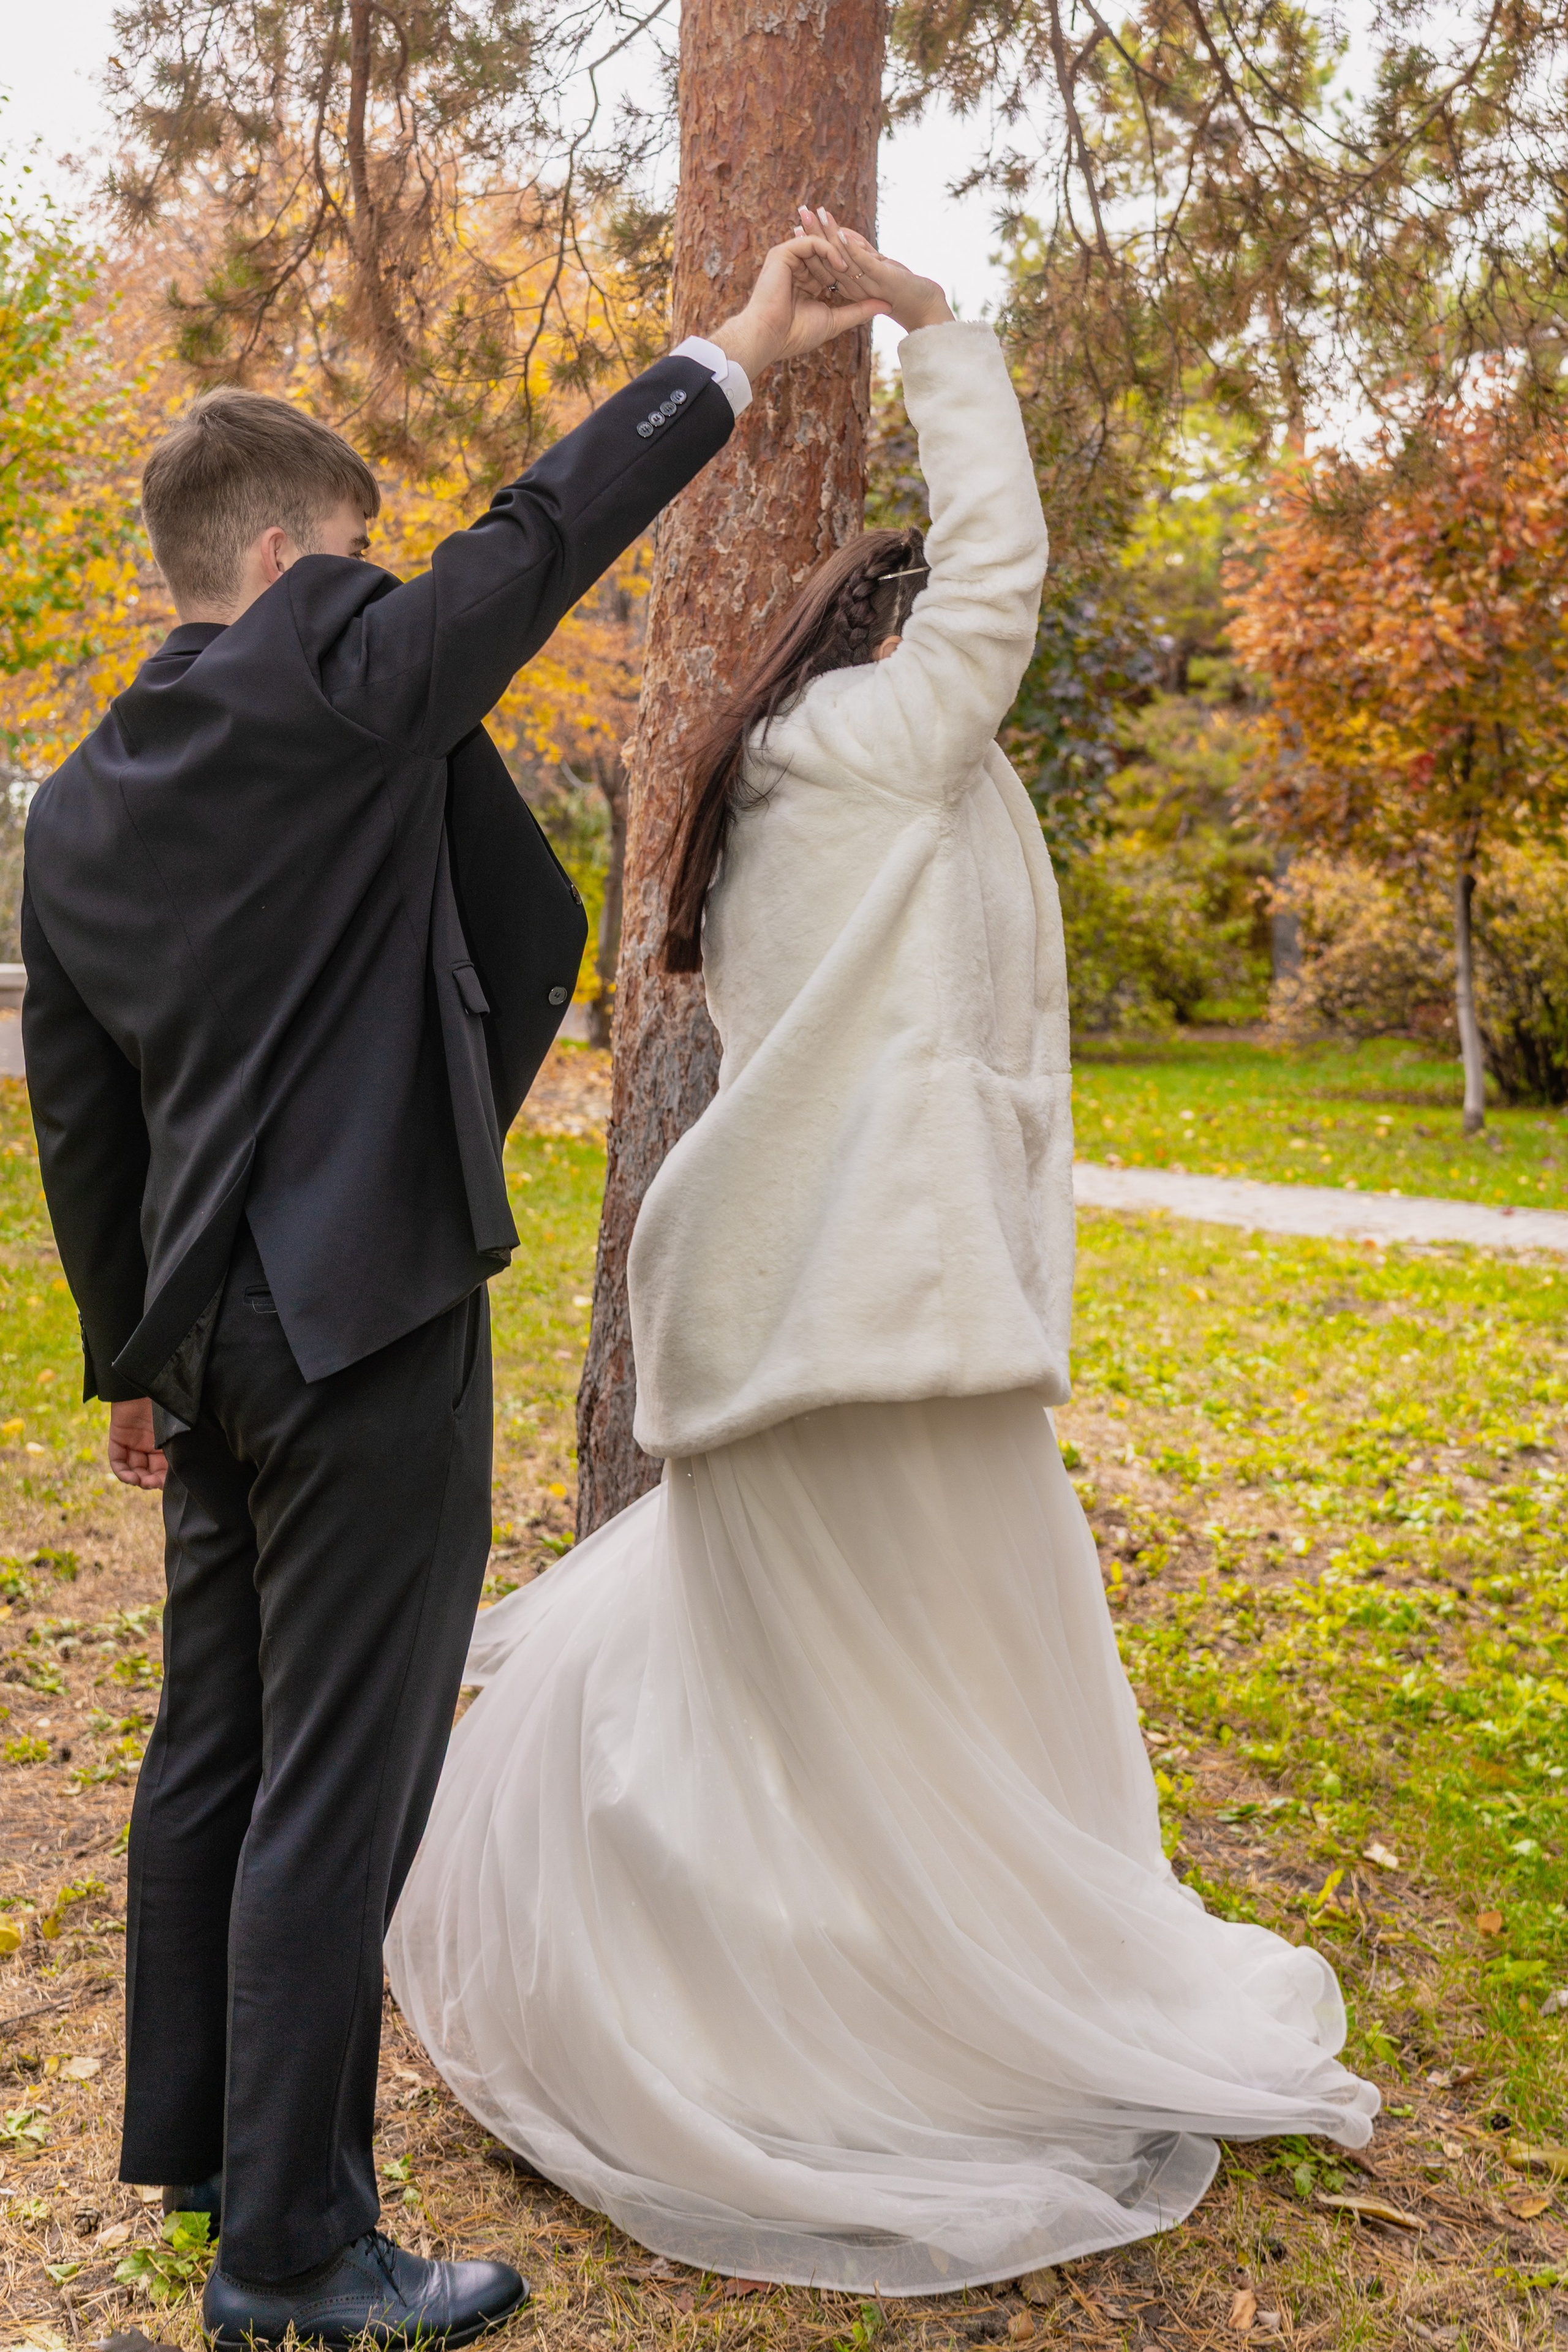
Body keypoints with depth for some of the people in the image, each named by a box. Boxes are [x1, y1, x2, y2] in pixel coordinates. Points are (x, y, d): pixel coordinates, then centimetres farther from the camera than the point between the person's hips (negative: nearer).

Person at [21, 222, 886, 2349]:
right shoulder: (340, 680, -11)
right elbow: (544, 534, -3)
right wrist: (740, 354, 10)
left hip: (209, 1329, 8)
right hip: (370, 1313, -8)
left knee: (213, 1748, 19)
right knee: (339, 1781, 1)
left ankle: (191, 2129, 37)